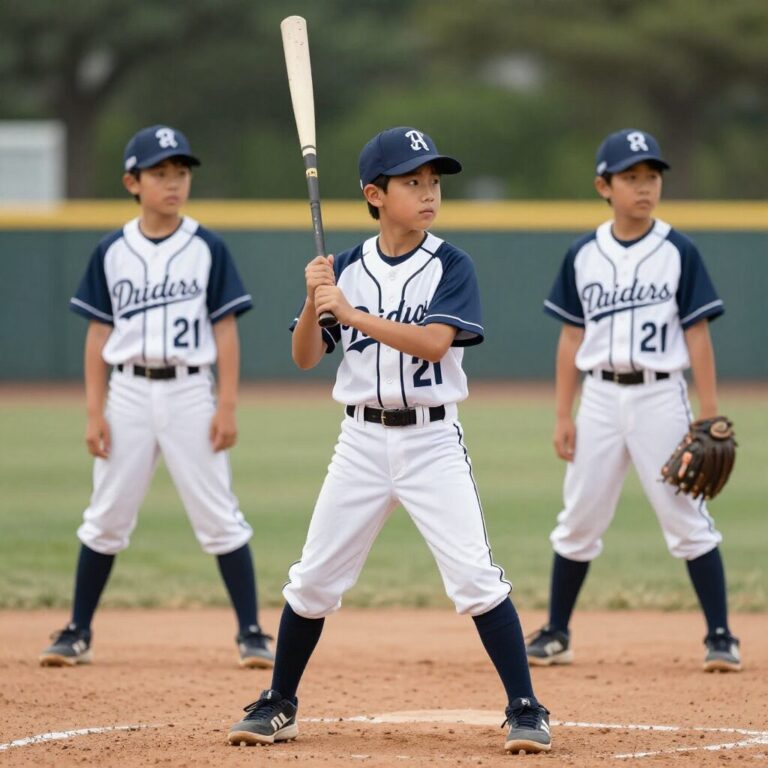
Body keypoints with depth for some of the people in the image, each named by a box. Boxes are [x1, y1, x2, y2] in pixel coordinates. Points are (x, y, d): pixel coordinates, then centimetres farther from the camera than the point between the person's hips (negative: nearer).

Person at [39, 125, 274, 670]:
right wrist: (94, 411, 0)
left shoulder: (208, 249, 0)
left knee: (219, 517, -2)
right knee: (106, 518, 6)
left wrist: (227, 406, -7)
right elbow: (99, 333, 6)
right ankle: (78, 634, 15)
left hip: (190, 391, -2)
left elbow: (226, 329, 0)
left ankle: (252, 634, 2)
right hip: (129, 393, 2)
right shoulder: (112, 252, 4)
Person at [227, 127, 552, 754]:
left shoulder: (452, 266, -4)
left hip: (433, 440, -3)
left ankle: (526, 710, -6)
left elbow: (432, 342, -19)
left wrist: (351, 312, -23)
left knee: (476, 577, -12)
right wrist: (314, 302, -14)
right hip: (362, 439, 3)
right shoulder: (346, 269, 5)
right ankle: (279, 707, 21)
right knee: (313, 580, 6)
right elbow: (305, 358, 4)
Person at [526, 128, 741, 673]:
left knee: (688, 520, -5)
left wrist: (709, 417, -6)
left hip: (661, 397, -3)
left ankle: (721, 637, -1)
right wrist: (563, 415, 5)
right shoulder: (584, 256, 6)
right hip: (600, 397, 3)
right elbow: (572, 336, 9)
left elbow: (698, 335, -2)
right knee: (579, 521, 7)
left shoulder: (678, 253, -2)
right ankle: (556, 636, 17)